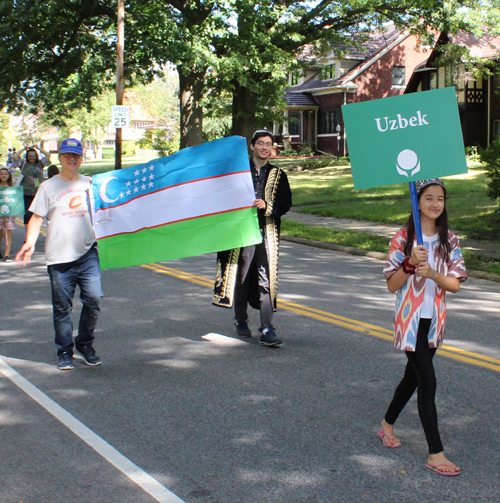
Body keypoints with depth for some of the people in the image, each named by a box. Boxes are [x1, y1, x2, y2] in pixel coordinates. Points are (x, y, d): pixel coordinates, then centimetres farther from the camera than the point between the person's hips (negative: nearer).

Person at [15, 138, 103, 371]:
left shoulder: (90, 184, 11)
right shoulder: (48, 186, 5)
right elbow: (37, 218, 2)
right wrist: (30, 242, -12)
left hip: (87, 253, 2)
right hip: (59, 256, -1)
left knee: (93, 299, -6)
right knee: (62, 307, 4)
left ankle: (85, 343, 15)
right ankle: (65, 352, 16)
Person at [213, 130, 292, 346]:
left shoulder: (278, 175, 11)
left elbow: (286, 203, 4)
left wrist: (267, 206, -13)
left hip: (267, 233, 0)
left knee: (266, 280, -7)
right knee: (241, 277, 7)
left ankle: (267, 330, -8)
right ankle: (241, 321, 27)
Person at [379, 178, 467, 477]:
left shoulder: (449, 240, 2)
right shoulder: (404, 239, -9)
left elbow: (455, 284, -3)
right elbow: (392, 285, -9)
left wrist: (432, 273, -21)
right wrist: (410, 263, -25)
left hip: (435, 320, 5)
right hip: (411, 319, -5)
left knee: (414, 376, 17)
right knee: (428, 382, -8)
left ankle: (388, 425, 40)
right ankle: (436, 454, -2)